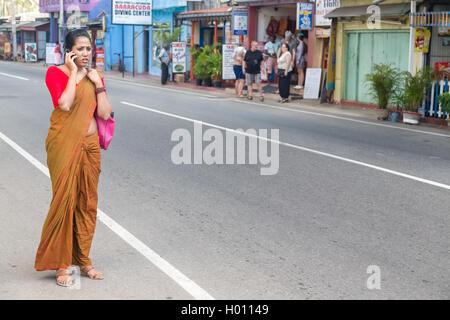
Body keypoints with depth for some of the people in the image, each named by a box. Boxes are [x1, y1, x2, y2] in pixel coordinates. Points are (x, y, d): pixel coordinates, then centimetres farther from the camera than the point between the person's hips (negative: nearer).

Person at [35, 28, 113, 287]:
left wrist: (97, 82, -4)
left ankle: (83, 259, 20)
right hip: (64, 145, -5)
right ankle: (61, 264, 5)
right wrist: (74, 73, -13)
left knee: (87, 202, 8)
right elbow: (64, 104, -21)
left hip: (89, 145, 5)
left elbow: (105, 113, 1)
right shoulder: (56, 73, -3)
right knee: (64, 200, -4)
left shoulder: (95, 76, 11)